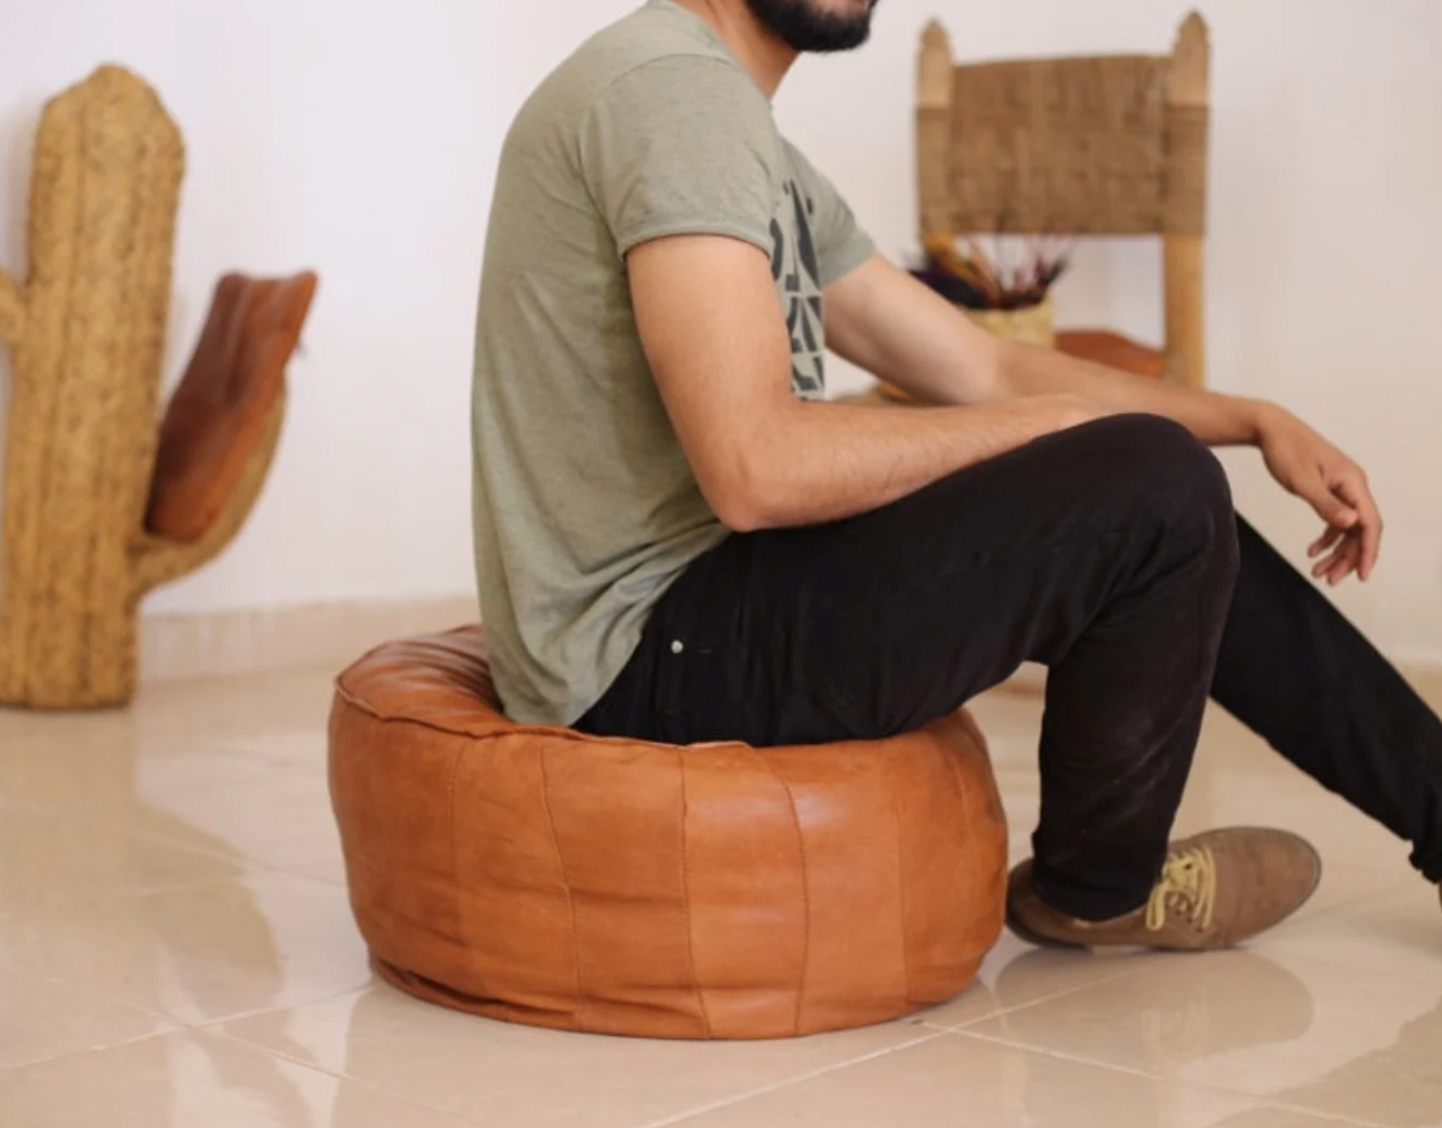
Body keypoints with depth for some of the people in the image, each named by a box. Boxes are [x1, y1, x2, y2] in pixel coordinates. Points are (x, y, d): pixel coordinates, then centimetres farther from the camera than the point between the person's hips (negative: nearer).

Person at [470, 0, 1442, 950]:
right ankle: (1100, 885, 8)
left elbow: (986, 371, 19)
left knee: (1167, 512, 12)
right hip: (649, 660, -10)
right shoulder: (672, 87, -16)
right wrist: (1061, 425, -12)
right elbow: (755, 468, -26)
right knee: (1156, 493, -15)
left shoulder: (763, 158, 15)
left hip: (704, 608, 10)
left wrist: (1254, 421, 12)